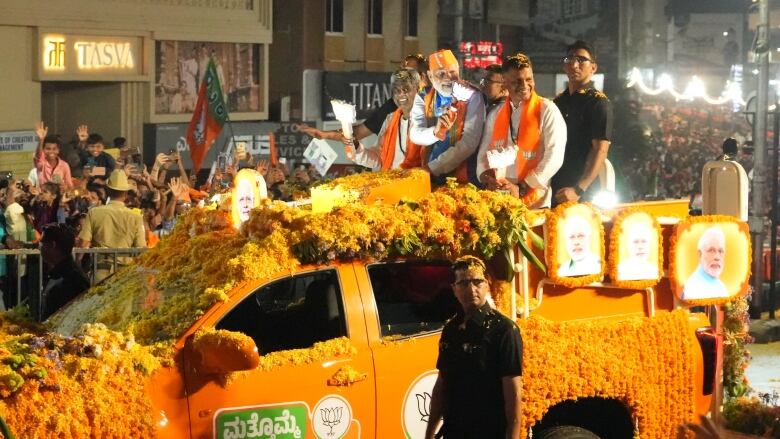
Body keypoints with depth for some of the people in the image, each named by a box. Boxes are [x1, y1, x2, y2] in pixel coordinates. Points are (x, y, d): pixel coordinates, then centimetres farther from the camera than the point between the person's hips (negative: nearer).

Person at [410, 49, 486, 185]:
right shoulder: (422, 99, 8)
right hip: (430, 178, 3)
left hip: (463, 179, -3)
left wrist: (433, 168, -14)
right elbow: (415, 134, -5)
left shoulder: (472, 97, -2)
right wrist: (435, 132, -25)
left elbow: (469, 142, -11)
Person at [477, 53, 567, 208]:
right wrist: (487, 179, -10)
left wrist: (521, 188, -16)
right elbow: (484, 153, 11)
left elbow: (554, 157, -12)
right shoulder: (495, 115, 10)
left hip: (534, 203, -4)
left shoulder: (547, 111, -5)